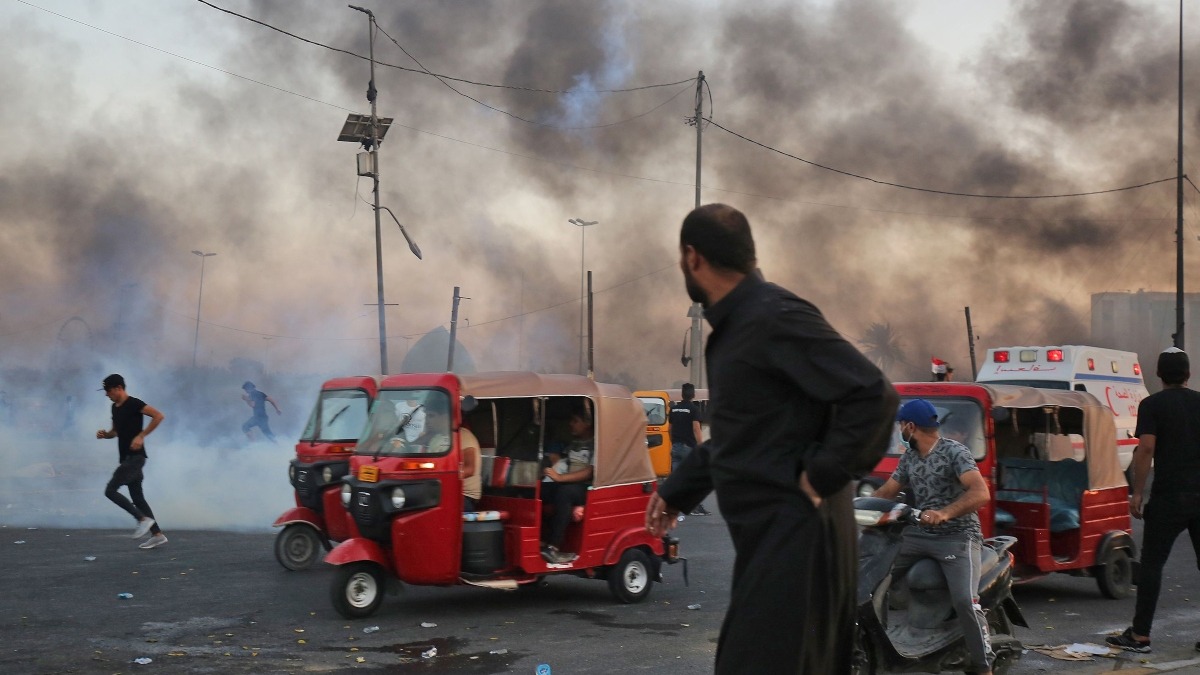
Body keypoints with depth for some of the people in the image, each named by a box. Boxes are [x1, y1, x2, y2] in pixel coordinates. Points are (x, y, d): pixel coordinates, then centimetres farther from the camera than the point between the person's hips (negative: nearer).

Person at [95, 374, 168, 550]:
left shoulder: (134, 404, -13)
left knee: (111, 490, -14)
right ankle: (157, 535, 11)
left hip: (135, 457, -10)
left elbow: (158, 416, -21)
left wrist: (141, 436, -24)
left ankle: (143, 519, -10)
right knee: (137, 496, 9)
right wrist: (105, 434, 5)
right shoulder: (115, 407, 14)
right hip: (126, 458, 10)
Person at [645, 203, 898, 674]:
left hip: (793, 532, -10)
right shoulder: (735, 323, 14)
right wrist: (677, 491, 22)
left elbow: (874, 396, -22)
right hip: (767, 532, 10)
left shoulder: (774, 318, -17)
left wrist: (824, 474, -18)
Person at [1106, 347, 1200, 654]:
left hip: (1169, 497, -4)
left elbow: (1146, 449, -12)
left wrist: (1137, 492, -7)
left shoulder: (1152, 405, -4)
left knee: (1152, 564, 2)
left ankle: (1140, 635, 2)